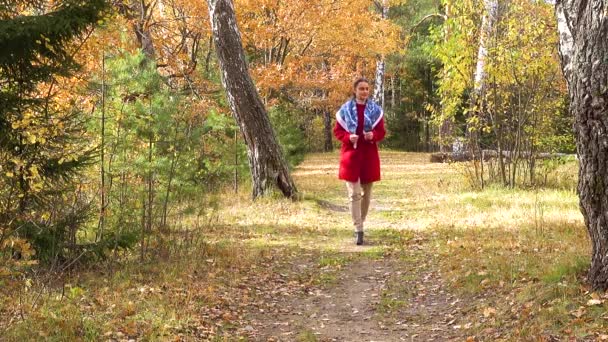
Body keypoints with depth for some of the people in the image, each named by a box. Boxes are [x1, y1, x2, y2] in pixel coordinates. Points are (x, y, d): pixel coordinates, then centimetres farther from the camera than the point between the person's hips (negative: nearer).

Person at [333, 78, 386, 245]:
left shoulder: (375, 110, 3)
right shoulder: (345, 109, -1)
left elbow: (382, 131, 6)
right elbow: (337, 131, 4)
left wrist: (373, 135, -16)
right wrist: (348, 137, -16)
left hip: (369, 155, 2)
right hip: (351, 154, -2)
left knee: (366, 192, 10)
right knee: (354, 194, -8)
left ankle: (361, 222, 26)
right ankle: (358, 230, -10)